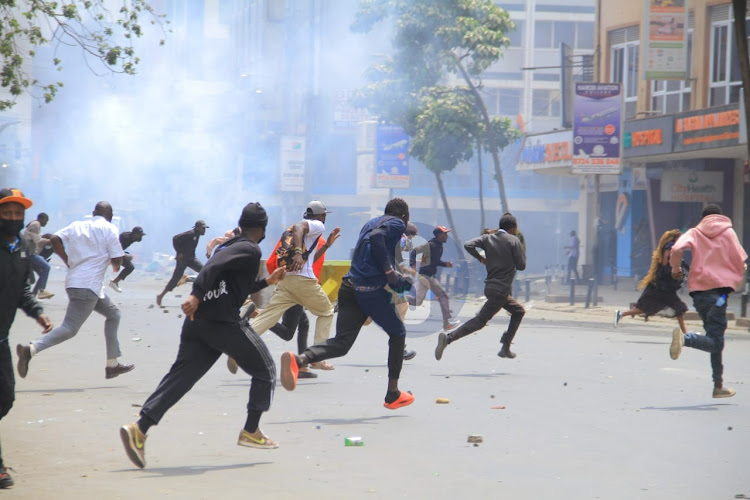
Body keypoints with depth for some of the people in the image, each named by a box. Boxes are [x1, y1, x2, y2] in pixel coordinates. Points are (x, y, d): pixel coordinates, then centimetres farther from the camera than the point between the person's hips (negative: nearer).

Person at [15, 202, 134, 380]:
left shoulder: (77, 225, 14)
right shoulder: (109, 229, -2)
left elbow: (55, 239, 1)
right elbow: (117, 259, -6)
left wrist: (69, 262, 10)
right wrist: (116, 266, 18)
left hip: (75, 282, 8)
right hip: (87, 286, -8)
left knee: (113, 313, 22)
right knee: (70, 328, -13)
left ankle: (112, 365, 22)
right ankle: (31, 349, -29)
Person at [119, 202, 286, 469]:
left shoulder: (229, 245, 26)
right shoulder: (250, 250, -3)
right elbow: (214, 265, -20)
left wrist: (267, 281, 44)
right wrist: (196, 295, -31)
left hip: (197, 321, 8)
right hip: (223, 322, -8)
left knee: (180, 376, 1)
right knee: (264, 370, 10)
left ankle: (139, 429, -14)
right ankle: (251, 431, 11)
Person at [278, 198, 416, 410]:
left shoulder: (371, 223, 27)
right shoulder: (397, 224, 2)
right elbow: (377, 237, -19)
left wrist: (397, 279, 31)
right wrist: (389, 271, -16)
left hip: (349, 287, 7)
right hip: (372, 290, -6)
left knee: (342, 343, -3)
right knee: (398, 334, 17)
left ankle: (298, 359, -31)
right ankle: (393, 395, 19)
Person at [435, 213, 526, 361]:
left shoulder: (488, 238, 8)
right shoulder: (513, 241, -8)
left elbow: (468, 245, -7)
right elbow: (521, 265, -7)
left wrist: (480, 258, 6)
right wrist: (521, 250, 11)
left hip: (490, 286, 8)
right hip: (501, 289, -8)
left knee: (519, 311, 24)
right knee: (480, 321, -11)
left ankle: (505, 348, 20)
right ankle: (448, 338, -25)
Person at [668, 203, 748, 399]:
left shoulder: (694, 233, 9)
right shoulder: (728, 232, 6)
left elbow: (676, 249, -9)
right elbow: (740, 261, 0)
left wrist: (676, 268, 9)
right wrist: (737, 277, 21)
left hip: (698, 289, 4)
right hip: (720, 287, -4)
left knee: (716, 340, 15)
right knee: (715, 341, -9)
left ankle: (718, 385, 15)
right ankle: (685, 338, -36)